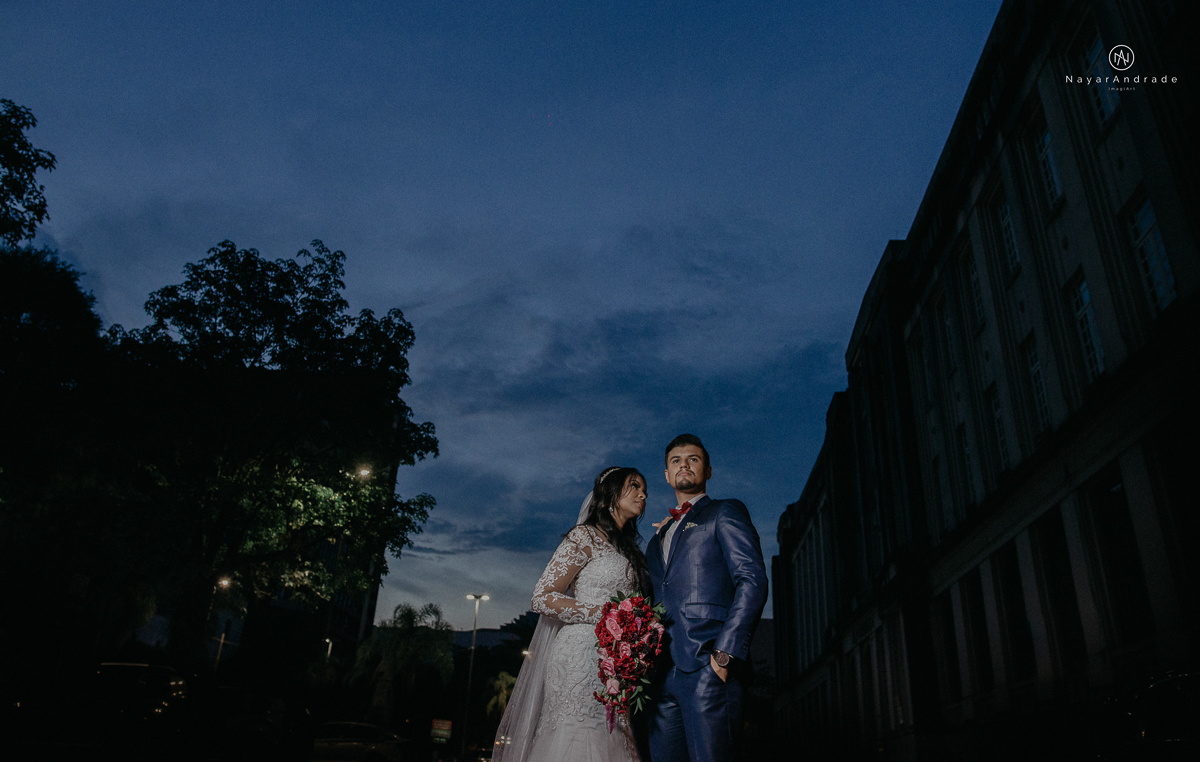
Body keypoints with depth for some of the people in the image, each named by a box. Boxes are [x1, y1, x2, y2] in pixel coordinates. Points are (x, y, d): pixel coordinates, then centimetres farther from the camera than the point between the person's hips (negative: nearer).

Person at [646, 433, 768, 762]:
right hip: (662, 671, 6)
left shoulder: (725, 512, 8)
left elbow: (753, 581, -5)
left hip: (707, 665, -6)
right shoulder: (657, 539, 28)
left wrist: (724, 653, -16)